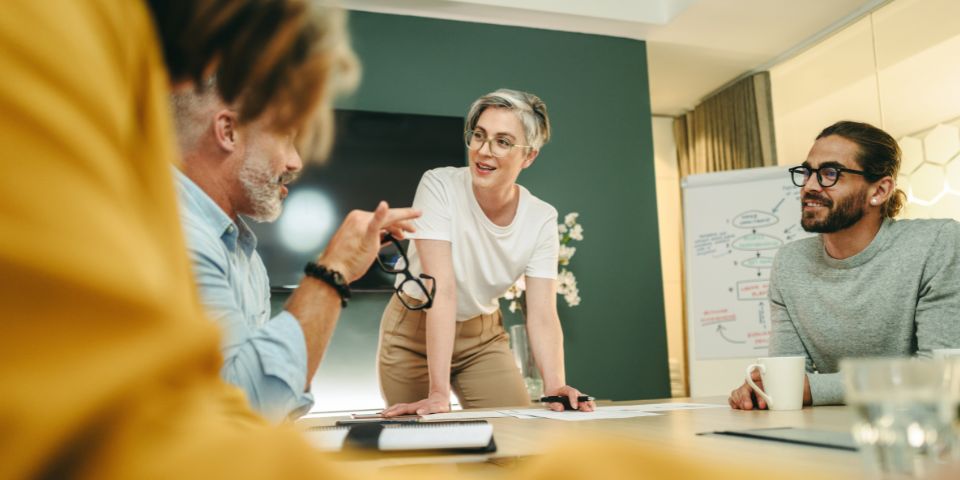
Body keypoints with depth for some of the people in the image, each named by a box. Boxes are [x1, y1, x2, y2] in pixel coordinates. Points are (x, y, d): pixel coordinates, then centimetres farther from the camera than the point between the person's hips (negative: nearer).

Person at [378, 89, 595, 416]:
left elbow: (542, 314, -18)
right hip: (415, 331, -2)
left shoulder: (541, 218, -14)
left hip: (483, 335, 3)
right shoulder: (439, 186, -24)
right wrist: (439, 392, -37)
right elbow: (442, 289, -32)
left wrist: (555, 388, -36)